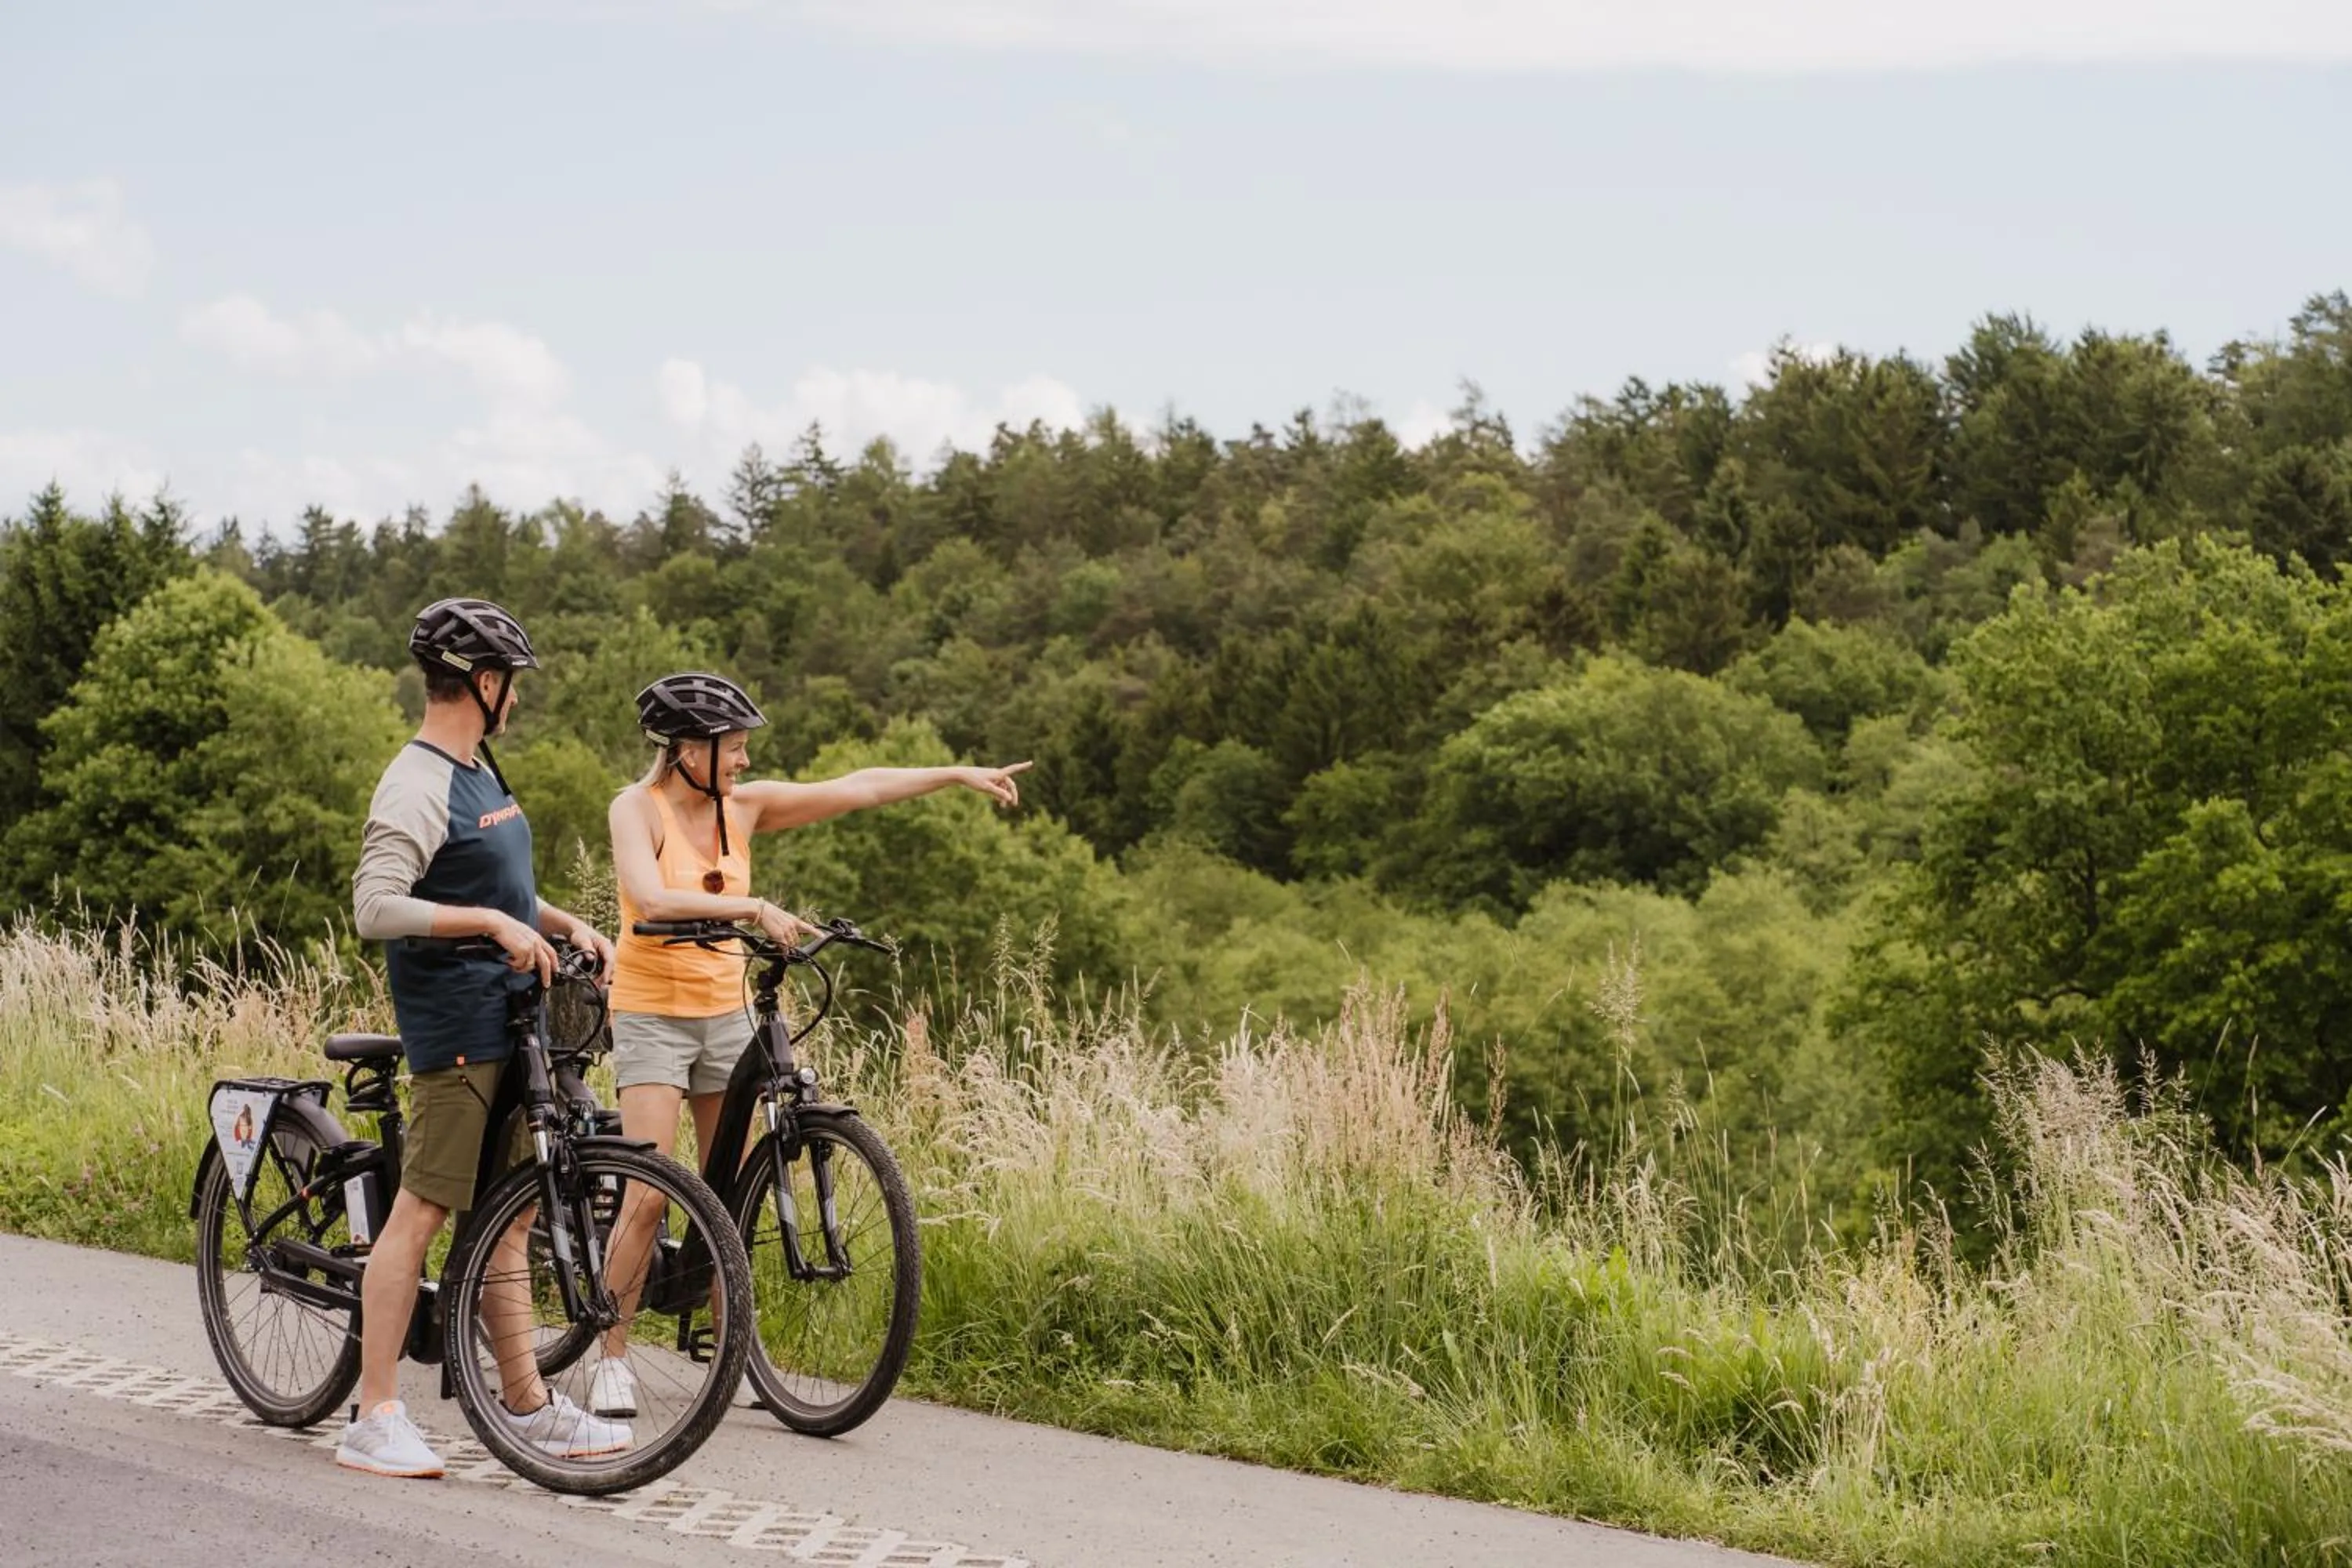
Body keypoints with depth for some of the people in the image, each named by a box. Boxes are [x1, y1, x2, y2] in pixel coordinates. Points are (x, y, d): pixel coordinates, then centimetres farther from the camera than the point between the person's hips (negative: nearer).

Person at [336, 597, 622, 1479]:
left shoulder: (478, 774, 17)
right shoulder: (418, 787, -14)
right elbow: (376, 908, -24)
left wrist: (566, 925, 13)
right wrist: (494, 924, -28)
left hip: (508, 1018, 10)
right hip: (456, 1027, -10)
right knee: (422, 1208, -8)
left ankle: (526, 1404, 18)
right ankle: (374, 1420, -5)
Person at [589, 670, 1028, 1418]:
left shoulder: (743, 806, 4)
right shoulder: (638, 808, -11)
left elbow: (855, 789, 3)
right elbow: (651, 899, -28)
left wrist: (961, 775, -1)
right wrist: (752, 908, -37)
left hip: (724, 1013, 5)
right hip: (652, 1015, -5)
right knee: (648, 1195, -11)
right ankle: (612, 1360, -1)